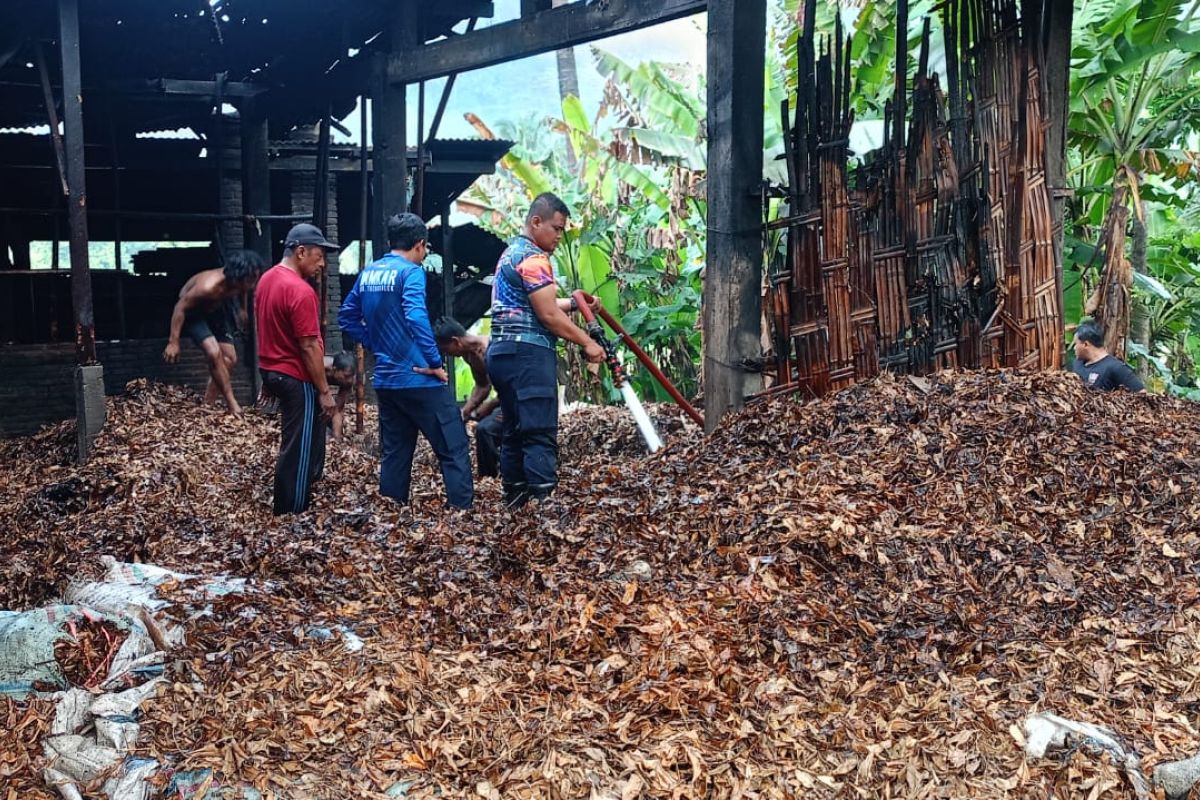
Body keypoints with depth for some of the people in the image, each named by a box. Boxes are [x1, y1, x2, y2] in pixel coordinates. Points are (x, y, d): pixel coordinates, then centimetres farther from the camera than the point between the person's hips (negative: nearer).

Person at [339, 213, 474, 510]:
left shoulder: (368, 272, 11)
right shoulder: (411, 272, -10)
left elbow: (346, 317, 18)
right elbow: (416, 318, -24)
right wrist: (435, 362, -18)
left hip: (385, 380, 8)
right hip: (419, 378, -7)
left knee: (394, 455, 14)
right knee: (454, 450, -2)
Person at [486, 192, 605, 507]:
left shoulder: (511, 252, 22)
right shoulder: (534, 257, -10)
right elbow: (549, 316, -13)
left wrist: (574, 303, 16)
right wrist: (587, 343, -5)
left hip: (502, 352, 10)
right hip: (528, 354, -10)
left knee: (514, 433, 10)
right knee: (541, 435, -13)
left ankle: (515, 503, 13)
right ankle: (544, 501, -18)